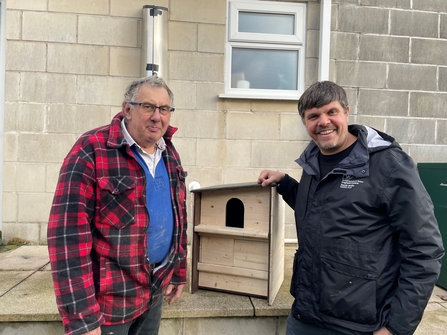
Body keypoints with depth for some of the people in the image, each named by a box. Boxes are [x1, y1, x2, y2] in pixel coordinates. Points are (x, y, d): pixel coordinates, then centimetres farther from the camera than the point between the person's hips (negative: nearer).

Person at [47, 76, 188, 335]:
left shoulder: (170, 156, 5)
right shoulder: (91, 151, -17)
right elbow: (68, 233, -20)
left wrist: (178, 272, 14)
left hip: (155, 289, 7)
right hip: (109, 297, -6)